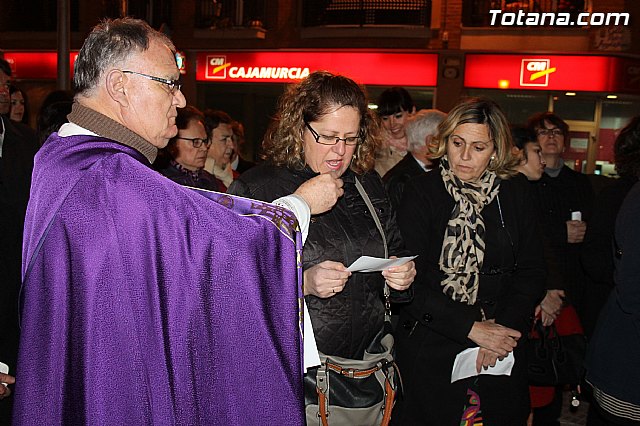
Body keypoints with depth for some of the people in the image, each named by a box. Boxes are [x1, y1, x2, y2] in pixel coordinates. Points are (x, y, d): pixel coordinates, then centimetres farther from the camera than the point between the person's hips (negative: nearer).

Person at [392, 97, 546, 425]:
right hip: (431, 349, -3)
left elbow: (531, 270, 4)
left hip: (502, 351, 3)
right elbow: (409, 281, -14)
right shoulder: (421, 193, -8)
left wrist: (503, 326, -10)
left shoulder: (514, 193, 2)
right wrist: (472, 328, -18)